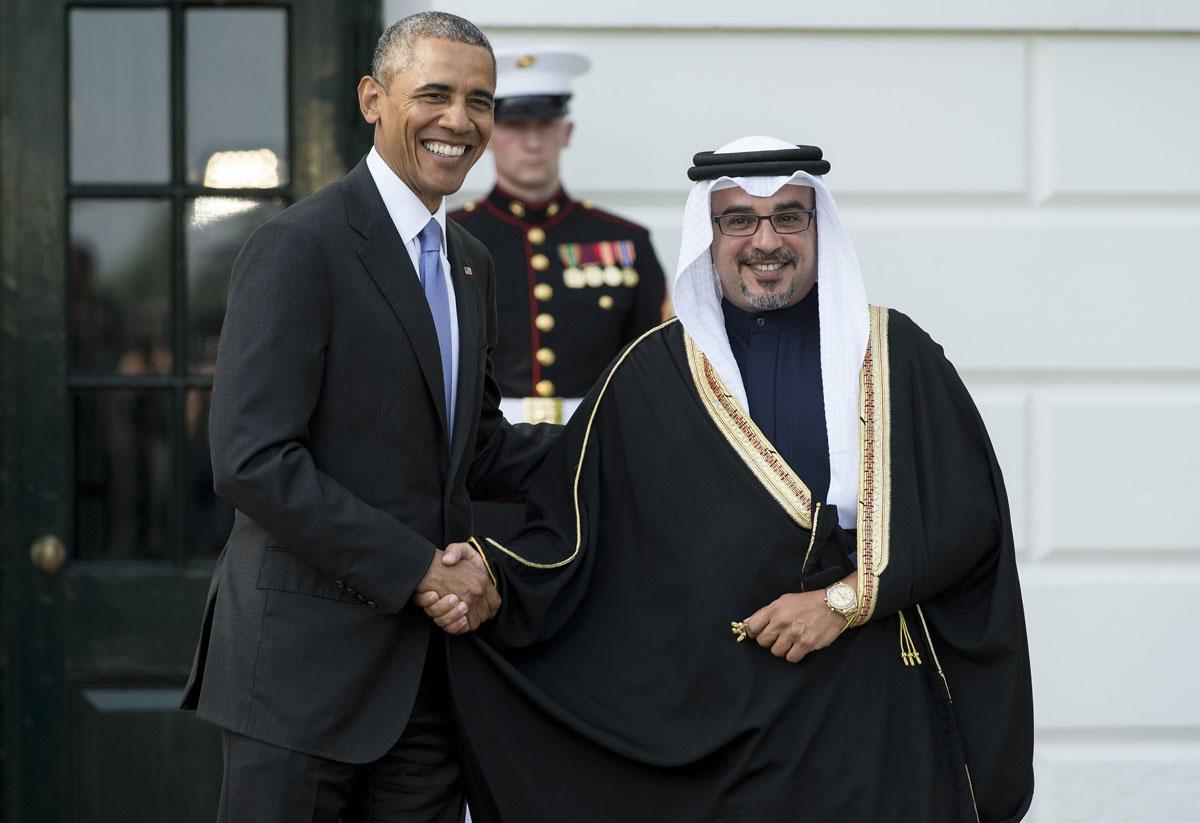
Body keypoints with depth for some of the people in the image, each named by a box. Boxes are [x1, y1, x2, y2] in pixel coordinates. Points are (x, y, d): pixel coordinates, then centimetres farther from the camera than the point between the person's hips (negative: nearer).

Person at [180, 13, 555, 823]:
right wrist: (417, 567, -18)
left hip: (427, 664, 7)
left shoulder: (470, 263, 15)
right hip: (309, 663, -7)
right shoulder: (301, 247, -11)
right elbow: (252, 460, -19)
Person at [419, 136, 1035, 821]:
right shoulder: (652, 375, 4)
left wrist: (845, 600, -12)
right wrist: (493, 578, -19)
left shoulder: (893, 355, 2)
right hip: (711, 720, 1)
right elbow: (572, 532, 0)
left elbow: (971, 514, -3)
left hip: (871, 711, 0)